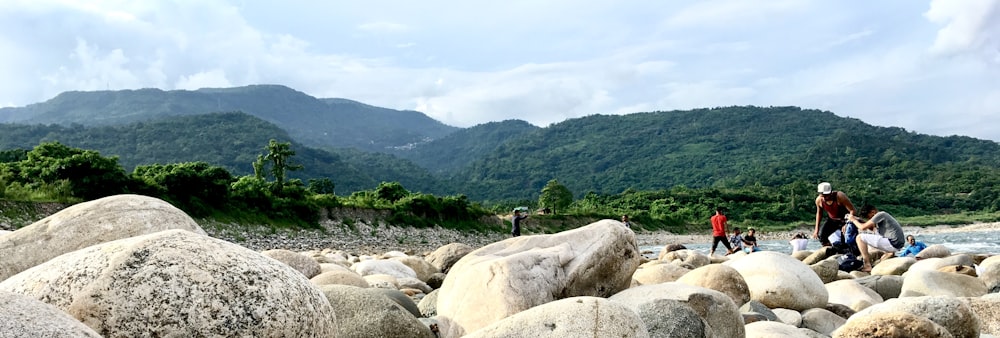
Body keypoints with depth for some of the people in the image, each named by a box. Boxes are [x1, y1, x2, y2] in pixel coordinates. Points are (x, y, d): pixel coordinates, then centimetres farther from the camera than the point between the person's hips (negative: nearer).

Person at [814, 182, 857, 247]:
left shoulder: (839, 196, -30)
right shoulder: (819, 200, -16)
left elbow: (852, 210, -26)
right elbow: (819, 213, 4)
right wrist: (816, 228, 3)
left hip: (844, 220, -4)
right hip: (831, 220, 4)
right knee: (822, 236, -12)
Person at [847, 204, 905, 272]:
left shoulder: (880, 215, -10)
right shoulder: (883, 215, 18)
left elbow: (863, 227, -14)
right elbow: (872, 228, 22)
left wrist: (853, 220, 3)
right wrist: (858, 220, 14)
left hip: (893, 243, -10)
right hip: (898, 244, 10)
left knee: (860, 237, -10)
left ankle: (867, 266, -11)